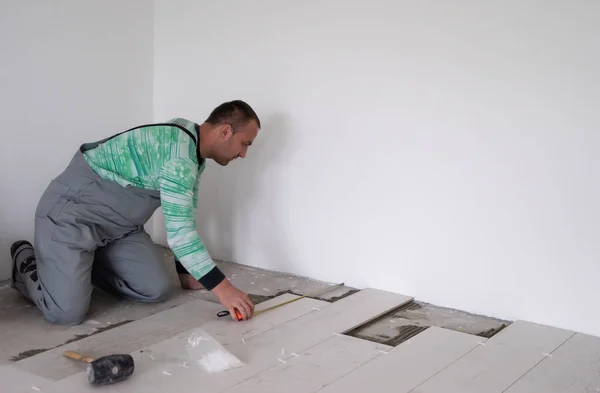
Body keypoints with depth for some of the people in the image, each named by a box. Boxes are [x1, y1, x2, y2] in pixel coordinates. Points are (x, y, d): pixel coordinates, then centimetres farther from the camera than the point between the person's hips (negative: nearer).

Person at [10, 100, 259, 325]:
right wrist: (222, 288, -30)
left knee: (158, 291, -3)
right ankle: (27, 263, 12)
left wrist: (186, 274, 13)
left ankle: (86, 264, 19)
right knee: (67, 313, -20)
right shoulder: (179, 153, -27)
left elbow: (184, 219, 13)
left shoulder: (195, 153, 4)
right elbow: (179, 232, -32)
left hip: (118, 223, 9)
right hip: (72, 213, -9)